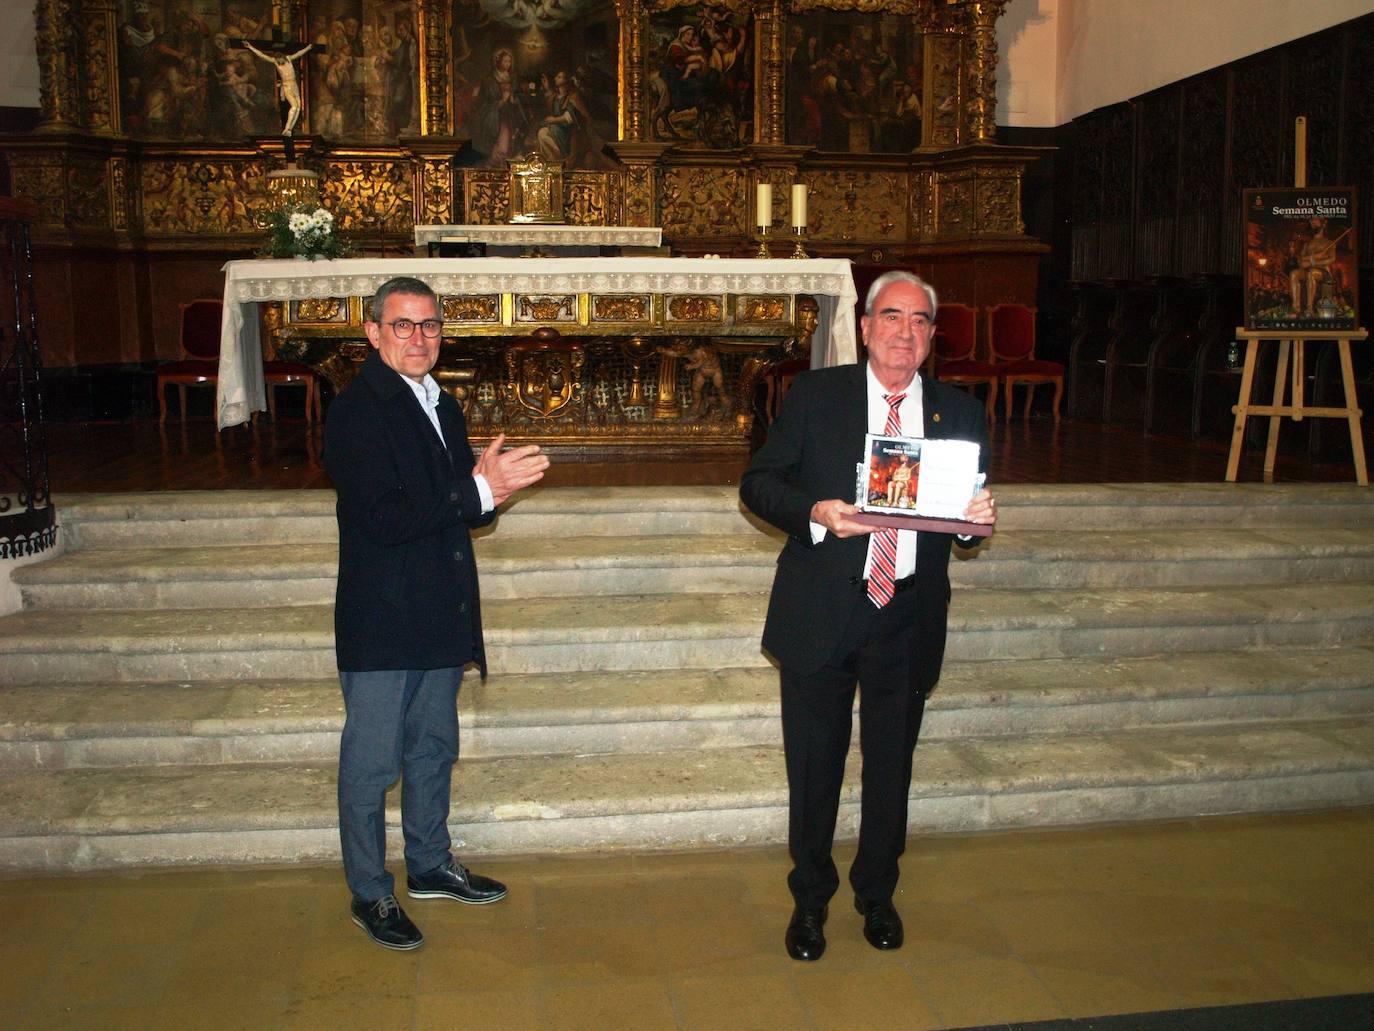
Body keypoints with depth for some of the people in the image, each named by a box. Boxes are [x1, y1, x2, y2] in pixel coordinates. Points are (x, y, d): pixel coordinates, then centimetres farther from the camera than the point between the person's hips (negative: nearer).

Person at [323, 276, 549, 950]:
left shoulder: (443, 407, 12)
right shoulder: (357, 410, -15)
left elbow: (465, 509, 15)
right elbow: (382, 517, -25)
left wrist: (494, 487, -8)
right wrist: (478, 491, -24)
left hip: (439, 618, 8)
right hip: (381, 623, -8)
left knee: (433, 749, 21)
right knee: (371, 764, 5)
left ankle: (431, 866, 38)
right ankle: (370, 896, 20)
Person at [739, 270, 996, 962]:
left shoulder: (960, 413, 5)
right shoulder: (815, 395, -2)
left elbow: (967, 521, 10)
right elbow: (757, 482, -4)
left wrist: (978, 518, -14)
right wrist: (816, 512, -21)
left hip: (908, 618, 2)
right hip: (821, 612, -2)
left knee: (891, 765, 16)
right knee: (814, 765, 10)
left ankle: (877, 893, 38)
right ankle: (810, 898, 31)